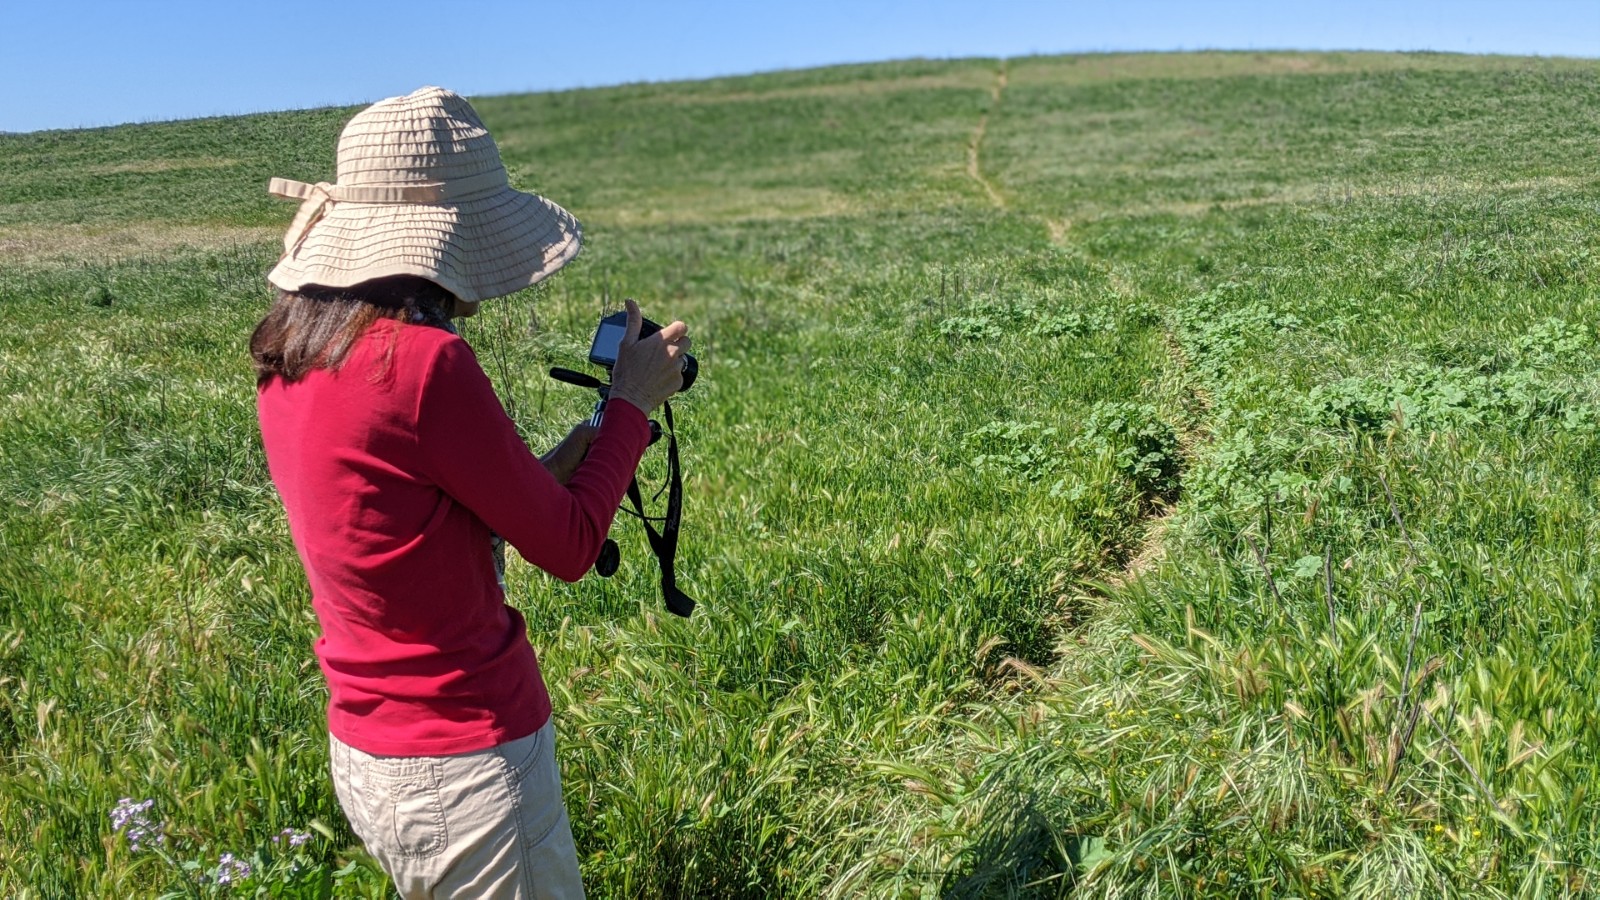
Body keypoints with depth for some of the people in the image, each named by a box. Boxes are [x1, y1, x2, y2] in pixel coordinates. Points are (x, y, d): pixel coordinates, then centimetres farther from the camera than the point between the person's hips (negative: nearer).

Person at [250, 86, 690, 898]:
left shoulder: (288, 355, 1)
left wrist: (561, 462, 6)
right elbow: (567, 549, -13)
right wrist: (633, 404, -2)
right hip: (466, 767, -8)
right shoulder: (421, 360, -24)